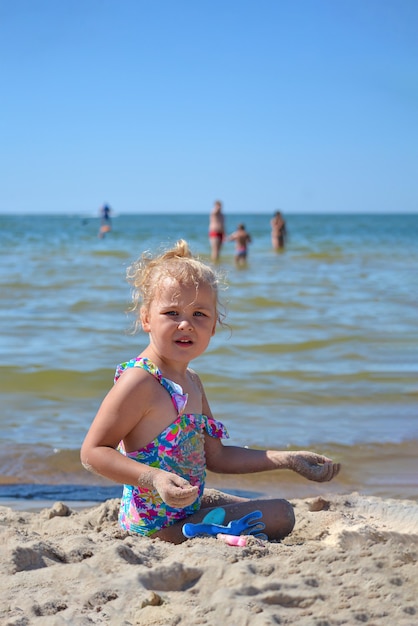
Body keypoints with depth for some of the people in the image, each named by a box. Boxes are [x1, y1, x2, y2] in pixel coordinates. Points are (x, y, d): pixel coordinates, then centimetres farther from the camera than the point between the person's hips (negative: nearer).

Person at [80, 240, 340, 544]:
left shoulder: (191, 382, 7)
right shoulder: (139, 381, -21)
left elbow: (215, 456, 13)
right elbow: (93, 451, -22)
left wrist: (288, 459, 9)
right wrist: (155, 478, -34)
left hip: (189, 503, 9)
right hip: (155, 523, -9)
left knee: (281, 513, 23)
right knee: (280, 514, -9)